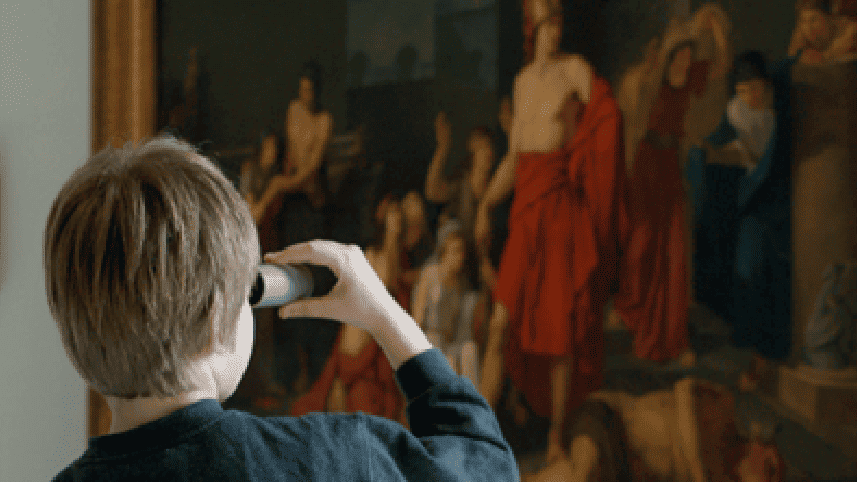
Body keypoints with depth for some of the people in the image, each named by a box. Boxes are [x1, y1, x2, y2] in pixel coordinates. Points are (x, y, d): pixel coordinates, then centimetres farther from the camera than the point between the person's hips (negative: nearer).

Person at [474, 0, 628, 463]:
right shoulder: (522, 80, 16)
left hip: (563, 209, -5)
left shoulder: (577, 70, -4)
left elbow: (608, 127, -14)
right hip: (524, 215, 5)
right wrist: (485, 205, 14)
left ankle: (557, 433, 19)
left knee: (560, 331, 3)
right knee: (500, 326, -3)